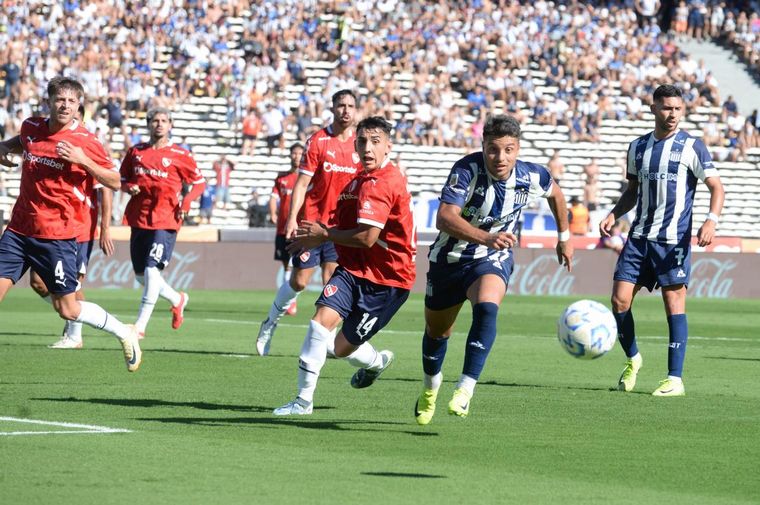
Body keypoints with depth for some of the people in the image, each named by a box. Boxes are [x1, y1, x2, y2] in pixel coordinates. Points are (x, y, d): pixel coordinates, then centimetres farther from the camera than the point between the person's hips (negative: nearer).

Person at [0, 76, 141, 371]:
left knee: (67, 309, -1)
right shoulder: (31, 128, 6)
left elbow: (115, 183, -5)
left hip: (58, 235, -5)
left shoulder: (85, 141, -9)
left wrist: (83, 160, -19)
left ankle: (124, 334, 21)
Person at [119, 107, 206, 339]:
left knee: (151, 270, -17)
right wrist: (129, 187, -4)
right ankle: (177, 299, 36)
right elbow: (122, 180, 19)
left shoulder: (179, 155, 0)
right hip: (139, 219, 5)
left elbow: (199, 182, 8)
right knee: (141, 275, 10)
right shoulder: (135, 152, 10)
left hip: (165, 221, -5)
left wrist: (187, 201, -9)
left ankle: (140, 325, -13)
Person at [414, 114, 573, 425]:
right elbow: (444, 218, -40)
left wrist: (564, 238, 21)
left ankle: (465, 390, -34)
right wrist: (486, 238, -55)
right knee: (437, 331, 16)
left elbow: (555, 193, 11)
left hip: (493, 260, 0)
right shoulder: (467, 170, -27)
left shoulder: (532, 177, -15)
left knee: (486, 308, -33)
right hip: (449, 257, 0)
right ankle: (430, 389, 47)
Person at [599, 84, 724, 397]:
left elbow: (716, 186, -5)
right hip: (639, 236, 4)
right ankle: (632, 359, 22)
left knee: (674, 302, -6)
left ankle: (675, 379, -2)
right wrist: (614, 215, 5)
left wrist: (711, 220, -21)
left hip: (674, 239, -4)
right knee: (620, 299, -2)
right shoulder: (638, 147, 12)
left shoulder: (691, 147, -2)